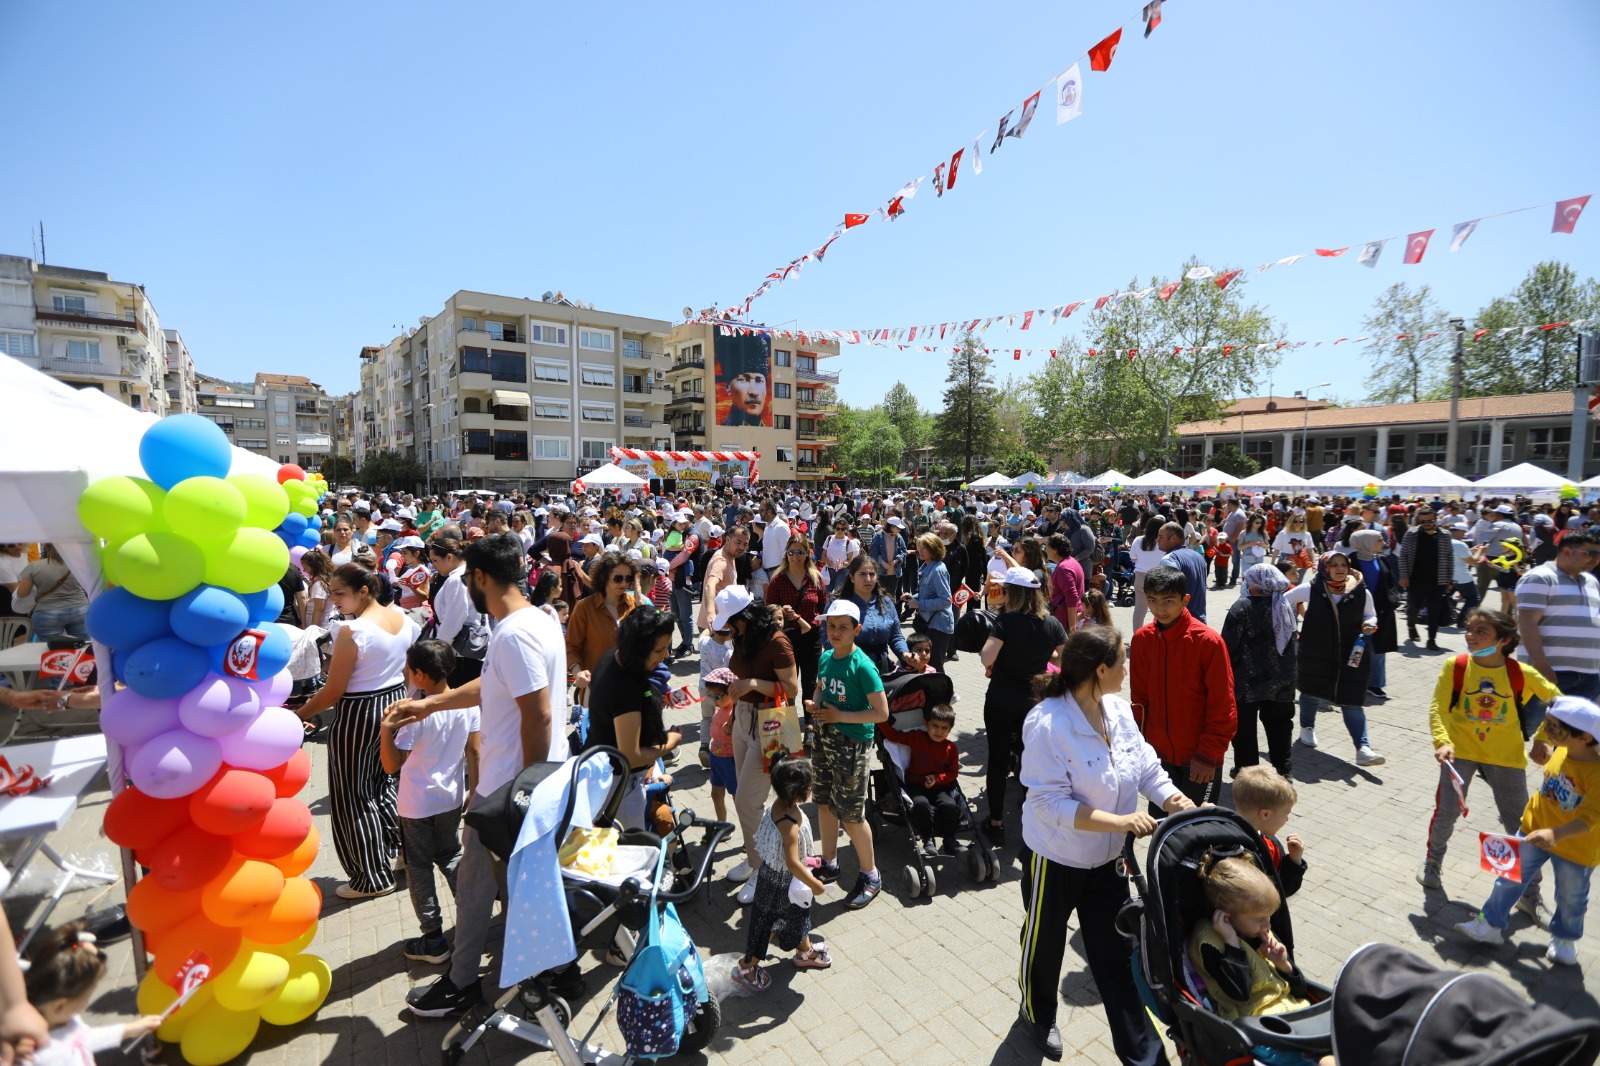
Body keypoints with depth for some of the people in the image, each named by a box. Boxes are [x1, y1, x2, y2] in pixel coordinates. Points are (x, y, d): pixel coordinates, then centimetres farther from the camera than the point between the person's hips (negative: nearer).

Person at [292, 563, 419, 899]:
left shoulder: (352, 630, -21)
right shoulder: (402, 617, 0)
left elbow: (334, 691, -16)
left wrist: (297, 716, -4)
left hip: (359, 714, -7)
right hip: (395, 704, 7)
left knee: (354, 796, 10)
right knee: (383, 782, 22)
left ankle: (374, 877, 22)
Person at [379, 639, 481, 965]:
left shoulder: (416, 715, -23)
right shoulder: (468, 705, -9)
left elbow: (391, 765, -17)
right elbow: (473, 752, -1)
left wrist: (386, 728, -22)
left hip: (417, 805, -5)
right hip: (452, 798, 5)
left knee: (419, 868, 11)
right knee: (451, 856, 22)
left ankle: (433, 941, 20)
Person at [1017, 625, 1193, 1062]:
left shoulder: (1118, 709, -9)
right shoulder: (1048, 724, -30)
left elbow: (1146, 766, -2)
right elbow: (1051, 802, -29)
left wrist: (1174, 799, -20)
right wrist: (1120, 821, -33)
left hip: (1108, 857, 5)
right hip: (1056, 858, -5)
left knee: (1116, 954, 16)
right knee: (1045, 942, 21)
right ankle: (1038, 1013, 50)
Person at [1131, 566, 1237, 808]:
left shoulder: (1208, 640, -16)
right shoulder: (1142, 638, -3)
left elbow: (1223, 708, -12)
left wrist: (1208, 755, -12)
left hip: (1198, 759, -4)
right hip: (1158, 753, 4)